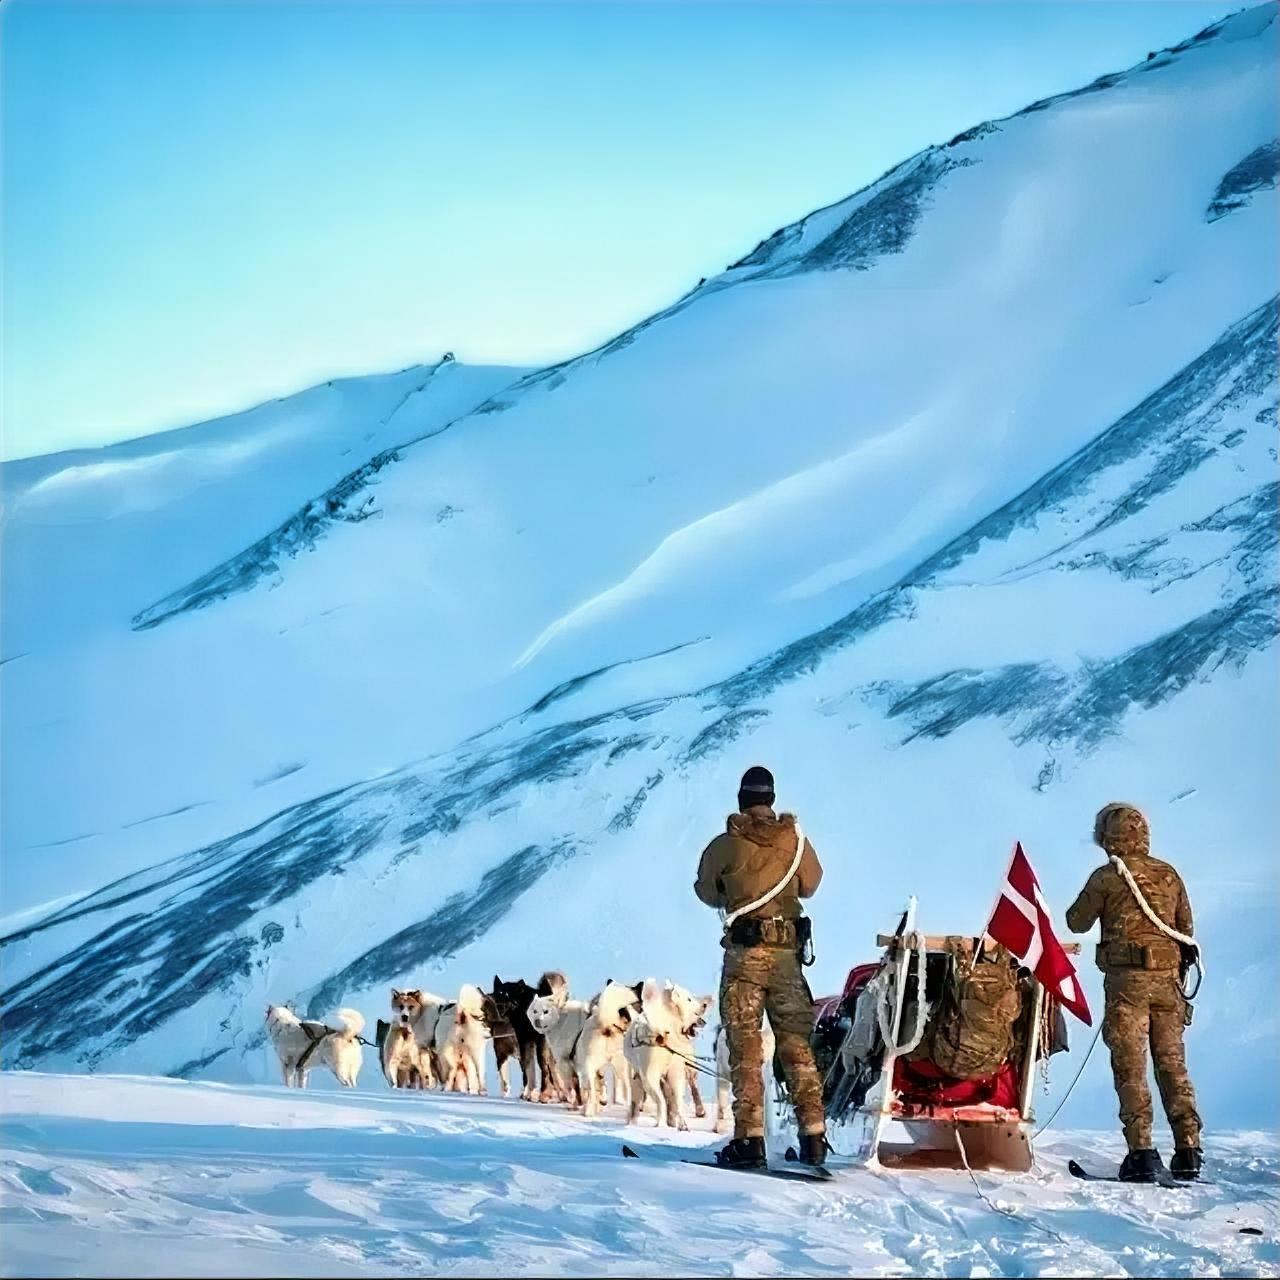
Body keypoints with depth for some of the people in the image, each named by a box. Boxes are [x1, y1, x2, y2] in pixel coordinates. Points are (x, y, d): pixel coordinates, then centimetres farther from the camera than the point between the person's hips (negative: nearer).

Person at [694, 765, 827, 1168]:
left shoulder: (725, 846, -6)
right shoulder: (795, 838, 1)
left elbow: (707, 893, 9)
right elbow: (810, 884, 16)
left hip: (744, 953, -3)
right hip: (788, 953, 3)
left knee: (745, 1047, 0)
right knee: (796, 1043, 9)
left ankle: (749, 1138, -6)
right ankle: (813, 1135, 5)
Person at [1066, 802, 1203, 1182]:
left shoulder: (1107, 876, -6)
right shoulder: (1169, 875, 9)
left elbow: (1076, 922, 4)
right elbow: (1186, 929, 13)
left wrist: (1092, 899, 23)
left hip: (1127, 980, -4)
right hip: (1167, 979, 4)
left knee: (1130, 1068, -1)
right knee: (1172, 1064, 9)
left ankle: (1141, 1150, -8)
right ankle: (1187, 1151, 7)